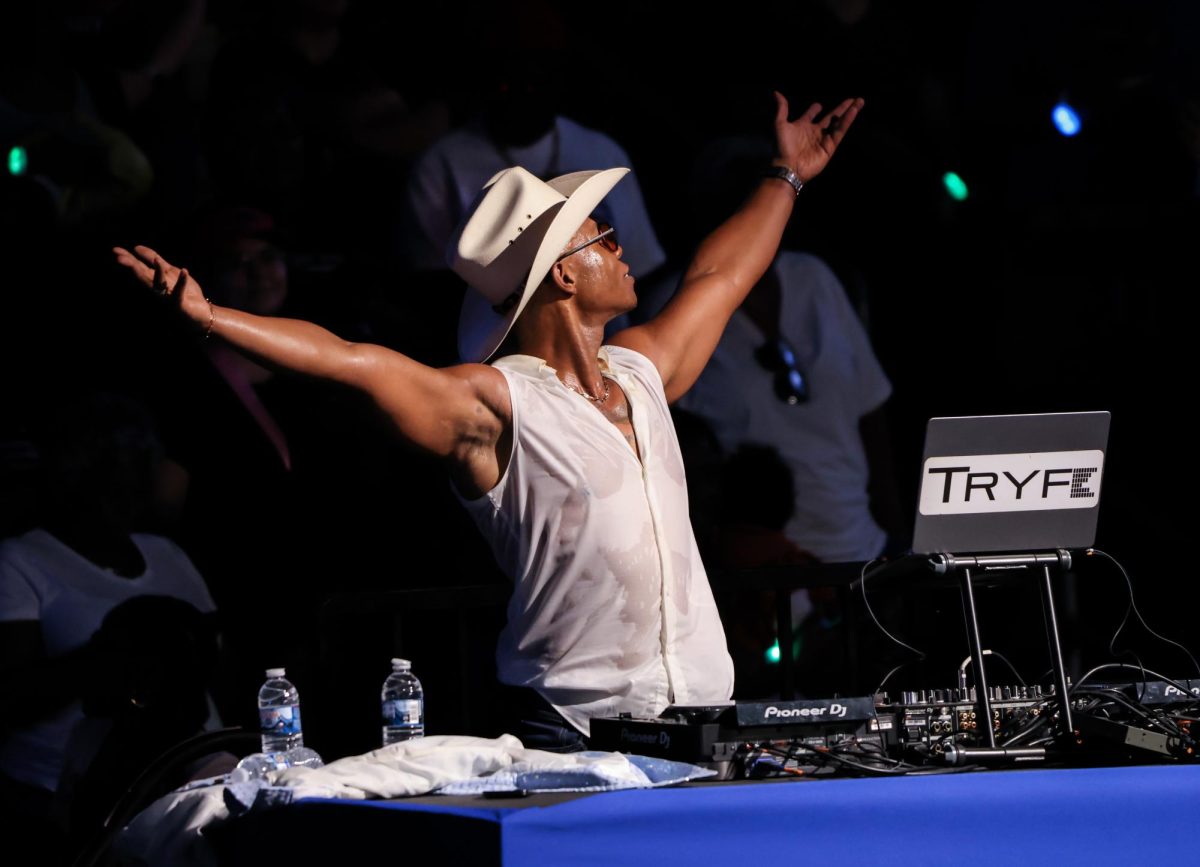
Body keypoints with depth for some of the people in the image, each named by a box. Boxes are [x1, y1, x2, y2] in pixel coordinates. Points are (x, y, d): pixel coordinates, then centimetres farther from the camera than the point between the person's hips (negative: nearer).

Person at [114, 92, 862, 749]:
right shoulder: (493, 404, -5)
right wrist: (209, 316, -24)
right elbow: (346, 361, -15)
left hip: (703, 708, 6)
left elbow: (719, 276, 35)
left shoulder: (640, 371, 18)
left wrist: (786, 178, 48)